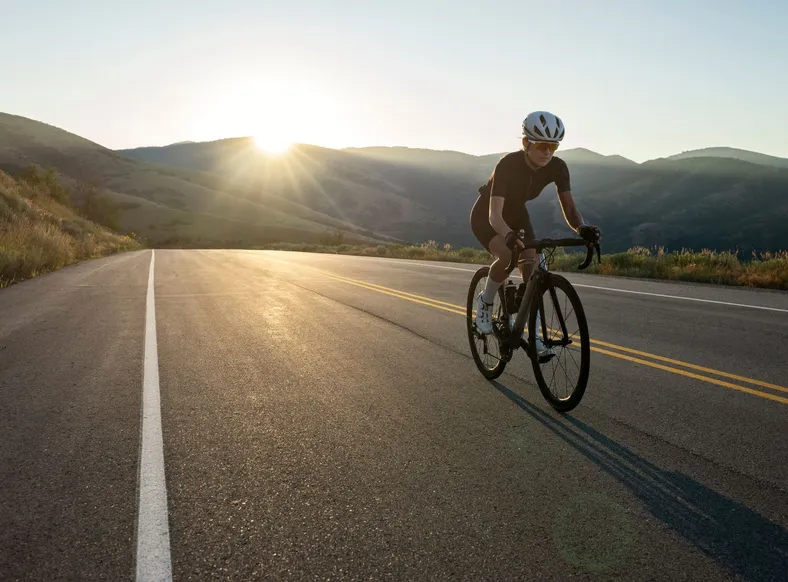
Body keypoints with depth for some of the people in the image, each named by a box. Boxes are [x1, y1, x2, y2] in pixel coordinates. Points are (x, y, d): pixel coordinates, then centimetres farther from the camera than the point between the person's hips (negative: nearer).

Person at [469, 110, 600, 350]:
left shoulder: (557, 167, -21)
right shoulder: (508, 164, -35)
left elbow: (568, 207, -23)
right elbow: (495, 214, -44)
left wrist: (581, 228, -46)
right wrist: (509, 235, -65)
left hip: (516, 213, 5)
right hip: (485, 215, -5)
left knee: (532, 264, -13)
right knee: (506, 254, -33)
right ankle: (484, 302, -5)